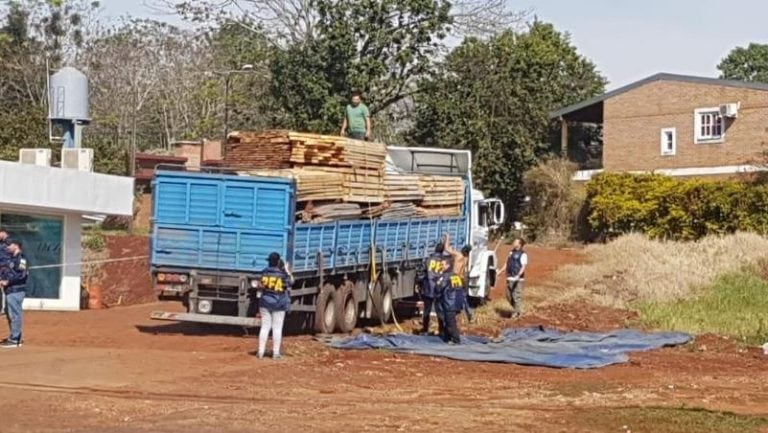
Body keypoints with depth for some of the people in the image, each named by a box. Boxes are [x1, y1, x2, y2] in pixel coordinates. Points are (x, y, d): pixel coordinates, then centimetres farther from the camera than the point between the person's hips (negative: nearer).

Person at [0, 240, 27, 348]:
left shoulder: (20, 258, -10)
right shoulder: (11, 259, 19)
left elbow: (23, 274, -19)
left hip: (16, 291, -10)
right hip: (9, 291, 10)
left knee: (15, 314, -9)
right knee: (10, 314, 15)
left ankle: (14, 340, -8)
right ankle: (14, 337, 23)